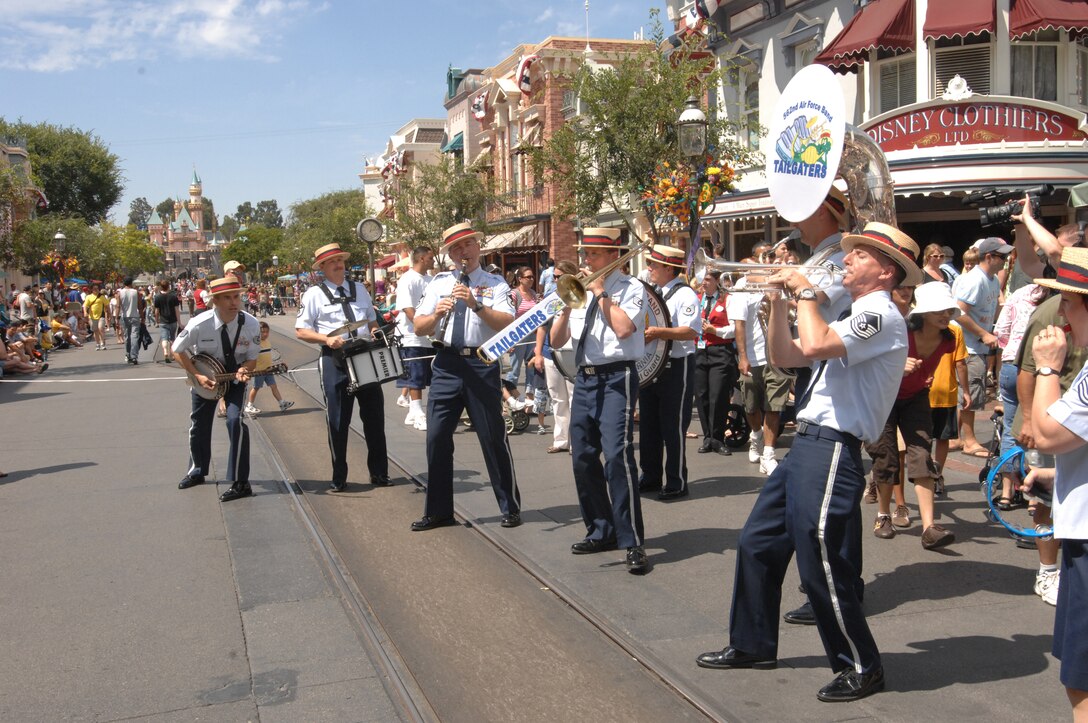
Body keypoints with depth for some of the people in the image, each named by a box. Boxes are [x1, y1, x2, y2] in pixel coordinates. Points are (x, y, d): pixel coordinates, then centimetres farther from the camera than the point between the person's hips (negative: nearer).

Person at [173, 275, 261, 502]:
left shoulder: (250, 324, -24)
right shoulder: (199, 324, -25)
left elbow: (252, 358, -11)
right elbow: (178, 351, -9)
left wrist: (244, 370, -33)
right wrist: (197, 376, -16)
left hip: (235, 378, -1)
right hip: (204, 376, 1)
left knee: (235, 420, -22)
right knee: (199, 425, 14)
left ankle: (240, 482, -13)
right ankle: (197, 472, 42)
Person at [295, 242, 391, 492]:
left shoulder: (359, 289, 14)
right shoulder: (315, 293, 1)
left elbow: (372, 321, 23)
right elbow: (301, 331, -1)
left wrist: (376, 335, 0)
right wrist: (327, 339, -17)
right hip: (334, 359, -4)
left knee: (374, 416, 8)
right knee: (337, 421, 3)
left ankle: (379, 472, 21)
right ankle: (339, 478, 15)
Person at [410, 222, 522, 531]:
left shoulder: (495, 283, 2)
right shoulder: (438, 283, 10)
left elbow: (507, 323, -12)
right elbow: (419, 328, 4)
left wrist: (477, 305, -24)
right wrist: (437, 313, -15)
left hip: (482, 364, -3)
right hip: (446, 365, 3)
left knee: (494, 438, 3)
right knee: (437, 437, 3)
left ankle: (510, 508, 17)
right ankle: (438, 511, 16)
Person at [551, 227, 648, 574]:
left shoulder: (631, 287, -1)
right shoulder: (581, 288, 14)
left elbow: (623, 328, -19)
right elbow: (556, 341, 11)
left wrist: (600, 292, -10)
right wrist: (567, 303, -3)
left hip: (616, 379, -7)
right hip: (584, 379, 7)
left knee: (617, 454, -19)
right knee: (583, 458, 9)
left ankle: (632, 543, -15)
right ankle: (600, 532, 23)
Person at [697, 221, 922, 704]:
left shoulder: (881, 315, -12)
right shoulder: (854, 315, 21)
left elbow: (815, 345, -29)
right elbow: (785, 356, 20)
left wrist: (805, 291, -12)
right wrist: (779, 298, 9)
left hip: (831, 452, -10)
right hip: (806, 445, 10)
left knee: (820, 566, -5)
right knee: (757, 545, 15)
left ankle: (861, 667, 13)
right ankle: (753, 645, 29)